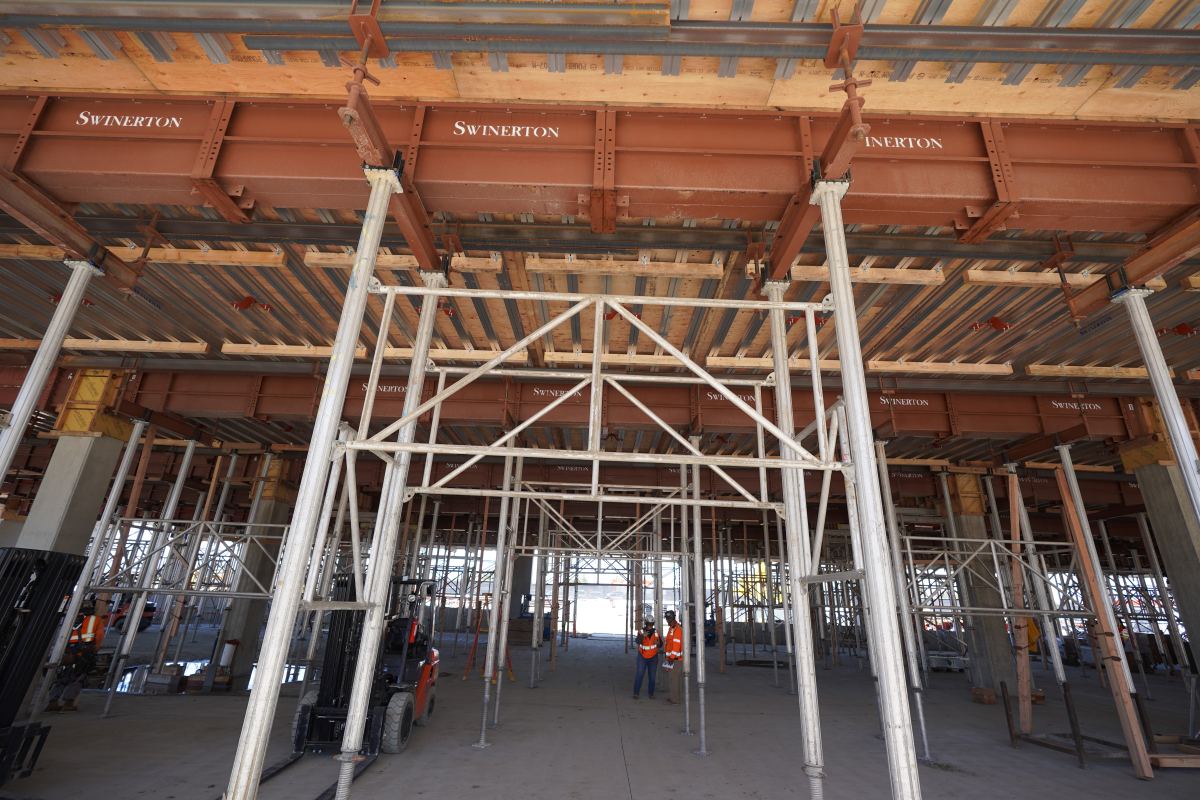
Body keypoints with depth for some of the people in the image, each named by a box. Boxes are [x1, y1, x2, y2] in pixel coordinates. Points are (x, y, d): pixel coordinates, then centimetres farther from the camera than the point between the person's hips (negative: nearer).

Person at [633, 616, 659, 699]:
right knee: (639, 674, -8)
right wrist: (643, 636, -48)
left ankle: (651, 693, 16)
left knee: (652, 676, 4)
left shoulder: (656, 632, -2)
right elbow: (637, 641, -29)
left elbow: (660, 644, 5)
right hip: (642, 657, -2)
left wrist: (658, 643, -19)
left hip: (653, 657, 2)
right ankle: (636, 693, 1)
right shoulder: (641, 632, -12)